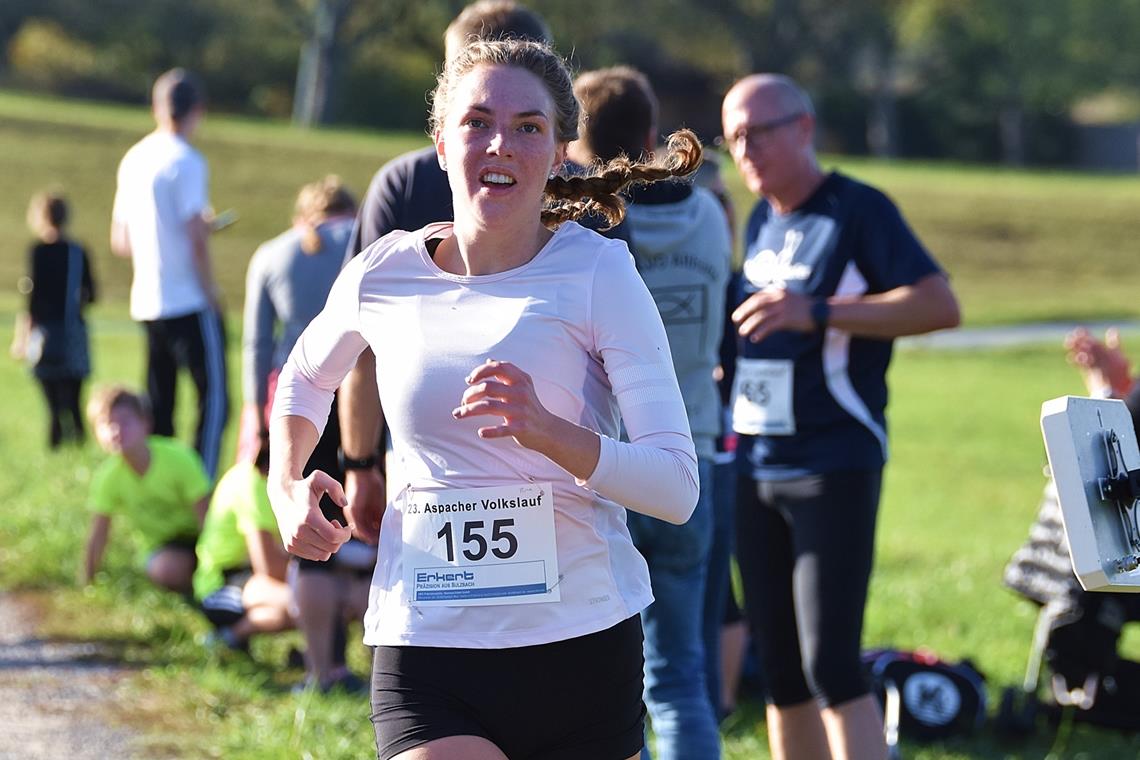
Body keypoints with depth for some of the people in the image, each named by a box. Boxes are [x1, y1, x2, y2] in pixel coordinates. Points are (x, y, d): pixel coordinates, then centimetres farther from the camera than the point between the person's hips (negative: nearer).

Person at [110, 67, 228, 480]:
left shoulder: (133, 159, 11)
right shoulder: (186, 162, -11)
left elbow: (120, 241, 16)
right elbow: (197, 239, -17)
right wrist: (211, 294, -6)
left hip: (146, 303, 7)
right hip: (189, 302, -7)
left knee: (158, 405, 12)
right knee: (214, 399, -4)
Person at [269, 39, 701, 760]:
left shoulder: (599, 272, -7)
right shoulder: (381, 275, 1)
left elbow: (677, 486, -13)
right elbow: (305, 381, 25)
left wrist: (548, 431, -28)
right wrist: (287, 488, 7)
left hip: (584, 648, 0)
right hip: (424, 652, 0)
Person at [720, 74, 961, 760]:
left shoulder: (858, 210, -7)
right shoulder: (760, 222, 17)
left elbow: (941, 305, -18)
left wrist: (818, 312, -25)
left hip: (835, 467, -7)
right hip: (756, 469, 7)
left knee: (831, 668, -14)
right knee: (781, 672, 8)